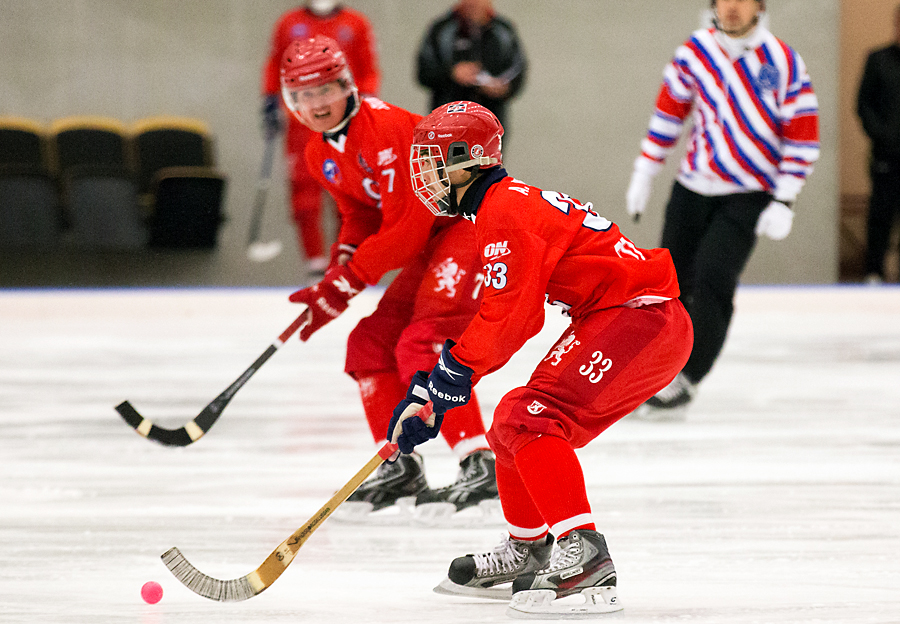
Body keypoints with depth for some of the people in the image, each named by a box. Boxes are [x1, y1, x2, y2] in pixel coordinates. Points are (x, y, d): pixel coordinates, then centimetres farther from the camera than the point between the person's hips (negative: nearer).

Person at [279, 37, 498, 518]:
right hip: (432, 240, 10)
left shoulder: (386, 130, -23)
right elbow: (360, 217, 17)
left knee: (423, 344, -22)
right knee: (371, 342, 6)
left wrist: (343, 287, -19)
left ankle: (480, 466, -23)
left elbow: (405, 230, -24)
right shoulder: (322, 155, 7)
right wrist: (333, 279, -1)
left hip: (473, 221, -10)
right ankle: (401, 467, 15)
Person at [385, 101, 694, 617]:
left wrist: (454, 370, -11)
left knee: (529, 419, -20)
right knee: (515, 425, 15)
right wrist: (430, 390, 18)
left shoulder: (505, 210, -13)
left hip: (638, 318, -11)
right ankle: (526, 551, 29)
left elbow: (510, 314, -19)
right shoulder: (497, 207, 20)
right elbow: (498, 318, 23)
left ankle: (585, 554, -28)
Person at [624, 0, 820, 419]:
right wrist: (644, 173, 9)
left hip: (749, 194, -4)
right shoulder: (695, 51, -2)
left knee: (712, 275, -19)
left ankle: (685, 383, -14)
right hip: (693, 187, 4)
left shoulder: (784, 64, -13)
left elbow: (803, 139, -10)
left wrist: (783, 204, -15)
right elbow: (670, 111, 10)